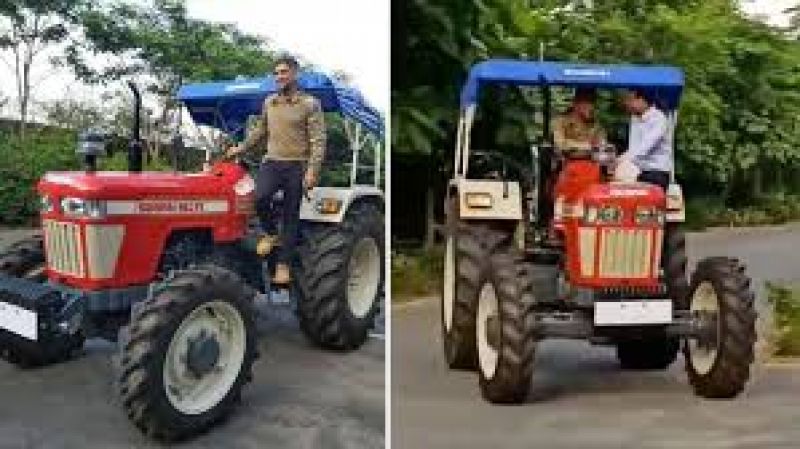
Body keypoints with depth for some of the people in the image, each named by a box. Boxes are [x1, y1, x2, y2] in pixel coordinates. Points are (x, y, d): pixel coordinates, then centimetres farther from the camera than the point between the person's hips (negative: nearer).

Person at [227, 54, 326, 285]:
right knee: (260, 197, -25)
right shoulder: (269, 103, 12)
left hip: (296, 165, -3)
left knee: (290, 215, 2)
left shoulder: (310, 104, -4)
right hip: (271, 161, 3)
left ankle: (283, 265, 12)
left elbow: (318, 140, -8)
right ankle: (270, 233, 4)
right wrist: (241, 147, 20)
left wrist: (312, 170, -18)